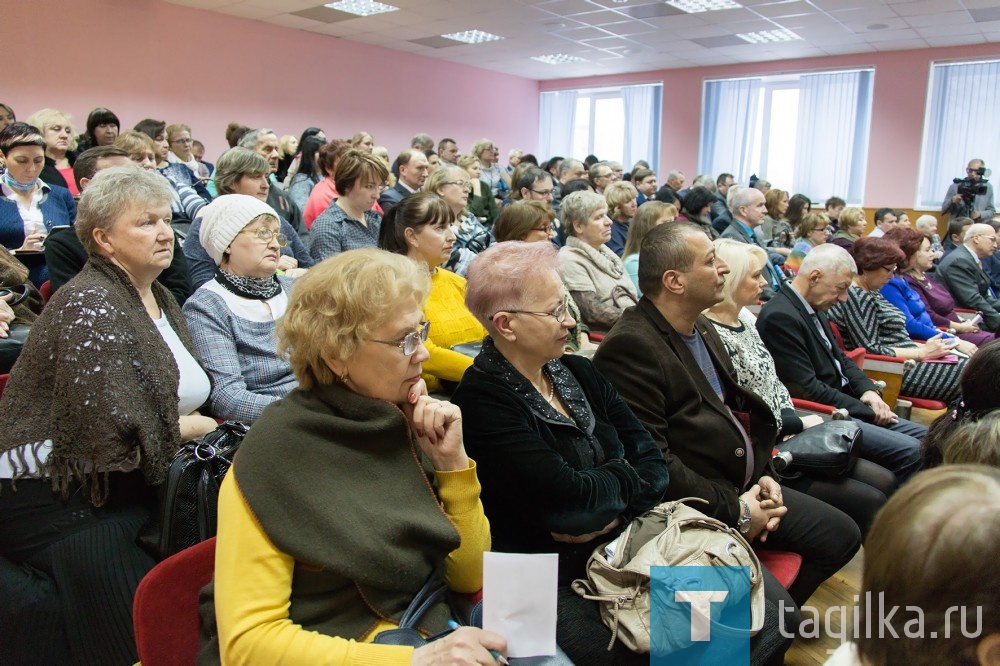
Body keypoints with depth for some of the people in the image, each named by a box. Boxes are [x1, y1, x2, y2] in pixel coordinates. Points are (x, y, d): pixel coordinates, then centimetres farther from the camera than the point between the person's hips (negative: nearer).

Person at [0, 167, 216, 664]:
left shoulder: (162, 300, 10)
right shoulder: (90, 304, -16)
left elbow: (187, 394, 18)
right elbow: (112, 433, -24)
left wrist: (187, 425, -3)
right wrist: (186, 428, -9)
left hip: (124, 487, 8)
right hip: (55, 498, -8)